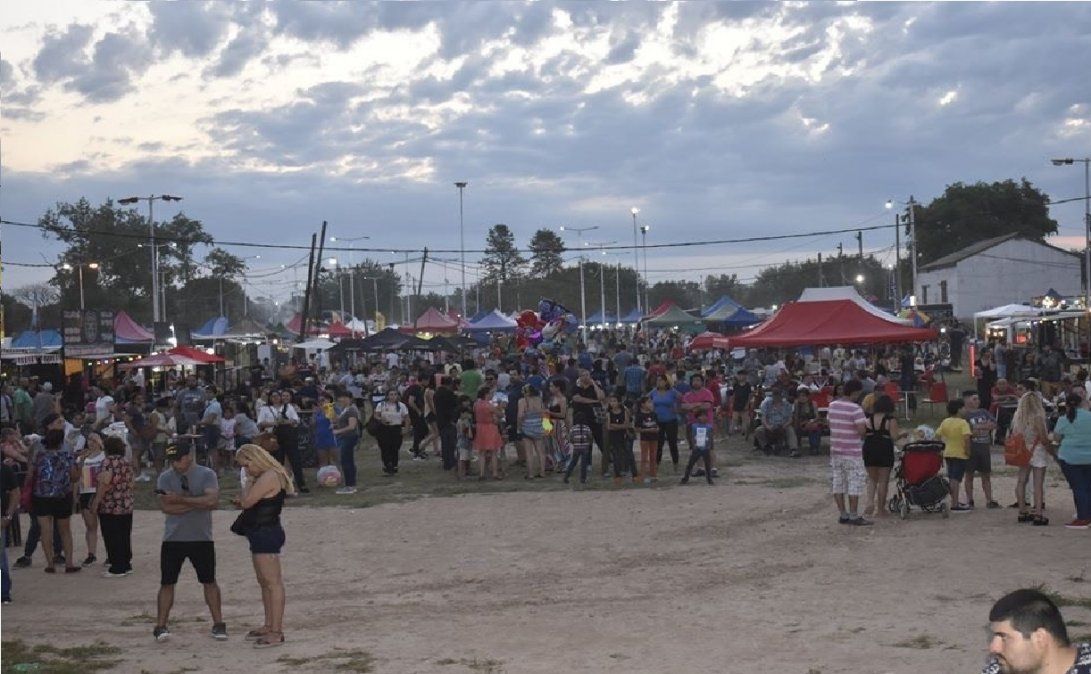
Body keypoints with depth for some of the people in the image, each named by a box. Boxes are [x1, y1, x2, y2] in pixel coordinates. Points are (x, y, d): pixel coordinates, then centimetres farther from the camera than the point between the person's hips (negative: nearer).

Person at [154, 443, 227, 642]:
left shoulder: (207, 474, -4)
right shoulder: (165, 477, 1)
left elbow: (212, 501, -20)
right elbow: (165, 507, -12)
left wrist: (181, 499, -20)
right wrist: (197, 503, -16)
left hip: (202, 538, -1)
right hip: (173, 538, 1)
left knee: (209, 581, 6)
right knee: (167, 582, 2)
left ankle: (218, 624, 14)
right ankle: (160, 626, 7)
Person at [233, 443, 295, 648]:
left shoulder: (268, 477, -18)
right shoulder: (264, 477, 16)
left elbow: (246, 501, -22)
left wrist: (248, 483, -7)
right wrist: (242, 501, 4)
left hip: (266, 533, -11)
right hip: (261, 533, 11)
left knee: (272, 582, -9)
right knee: (265, 583, 18)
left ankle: (276, 632, -8)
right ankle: (269, 626, 27)